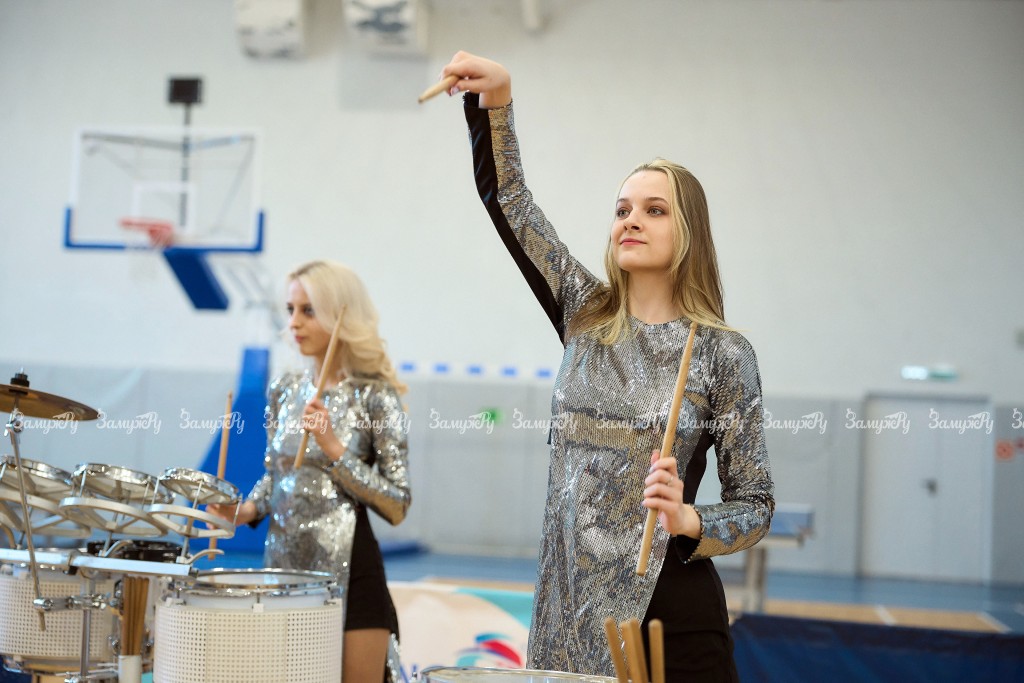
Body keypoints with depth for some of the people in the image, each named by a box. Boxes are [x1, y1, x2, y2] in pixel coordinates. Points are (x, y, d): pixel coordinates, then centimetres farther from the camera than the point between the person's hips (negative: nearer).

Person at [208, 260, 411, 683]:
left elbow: (397, 507, -11)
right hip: (282, 564, 5)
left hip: (349, 573, -5)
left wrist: (334, 448, -19)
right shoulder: (285, 390, 8)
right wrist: (246, 511, -1)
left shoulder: (374, 397, -8)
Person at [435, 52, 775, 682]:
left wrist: (686, 520, -20)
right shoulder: (588, 316, 6)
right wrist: (495, 100, -10)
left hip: (669, 613, -4)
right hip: (568, 611, 4)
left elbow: (756, 505, -1)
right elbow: (507, 195, 3)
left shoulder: (723, 353, -5)